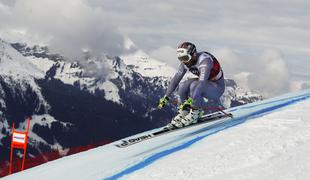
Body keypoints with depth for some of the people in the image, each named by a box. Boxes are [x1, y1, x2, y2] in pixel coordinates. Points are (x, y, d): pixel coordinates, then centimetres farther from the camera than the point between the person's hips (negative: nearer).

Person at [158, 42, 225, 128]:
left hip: (217, 88, -7)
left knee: (194, 86, -32)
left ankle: (196, 113, -15)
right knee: (183, 86, -17)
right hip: (205, 83, 7)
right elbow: (176, 78, -8)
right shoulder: (186, 62, -10)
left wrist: (190, 100, -49)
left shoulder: (205, 60, -32)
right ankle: (184, 112, 0)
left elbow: (202, 83, -42)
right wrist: (166, 97, -14)